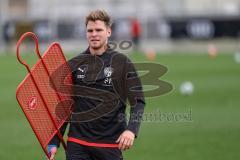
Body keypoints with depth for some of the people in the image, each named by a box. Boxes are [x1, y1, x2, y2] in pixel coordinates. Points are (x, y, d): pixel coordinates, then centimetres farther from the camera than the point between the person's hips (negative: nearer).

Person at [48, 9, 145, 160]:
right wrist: (54, 142, 7)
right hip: (77, 144, 2)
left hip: (111, 144, -2)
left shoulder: (122, 63, 0)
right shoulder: (73, 65, 7)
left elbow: (138, 101, -2)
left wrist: (131, 130, -19)